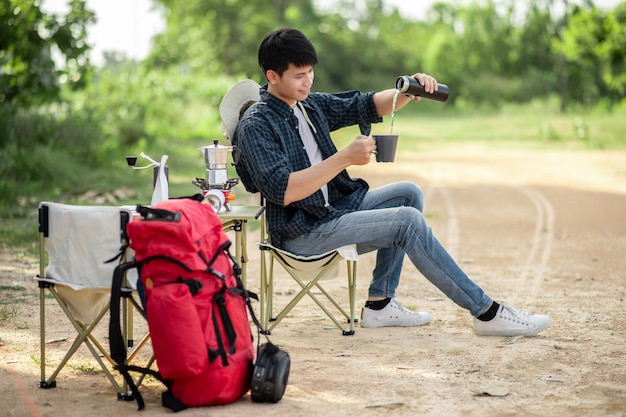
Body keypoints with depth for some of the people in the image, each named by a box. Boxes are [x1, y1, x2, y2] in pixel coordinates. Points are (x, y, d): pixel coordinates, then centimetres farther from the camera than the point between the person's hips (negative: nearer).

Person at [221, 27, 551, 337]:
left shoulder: (310, 104, 10)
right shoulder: (255, 126, -16)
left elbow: (366, 107, 16)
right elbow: (283, 191, -27)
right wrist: (345, 158, -28)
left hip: (336, 207, 10)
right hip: (302, 233, -9)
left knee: (408, 193, 3)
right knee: (408, 221, -18)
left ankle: (379, 304, 2)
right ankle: (487, 313, -12)